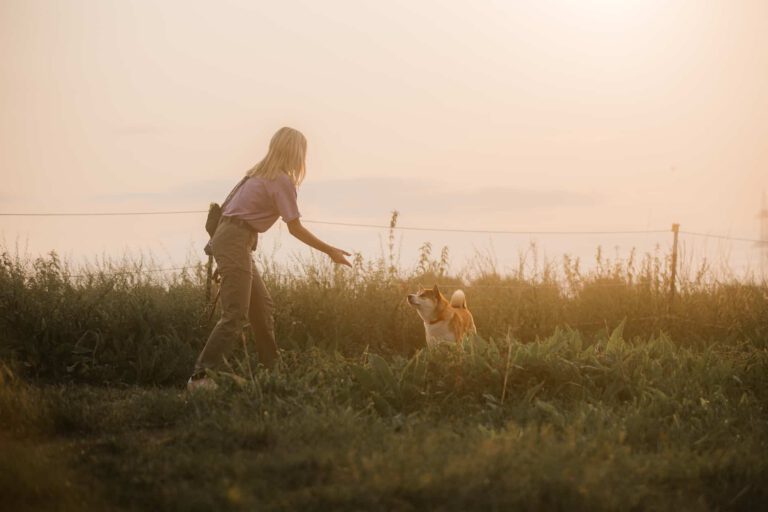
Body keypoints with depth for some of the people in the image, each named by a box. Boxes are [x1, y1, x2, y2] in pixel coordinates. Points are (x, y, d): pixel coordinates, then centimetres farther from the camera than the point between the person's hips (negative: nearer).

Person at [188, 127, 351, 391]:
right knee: (236, 316, -13)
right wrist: (330, 251, -3)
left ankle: (271, 369, 20)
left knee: (262, 307, 14)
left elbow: (225, 207, 16)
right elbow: (295, 229, -9)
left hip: (227, 238, 10)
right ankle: (200, 377, -15)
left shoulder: (260, 173, 17)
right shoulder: (282, 181, -9)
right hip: (235, 243, -10)